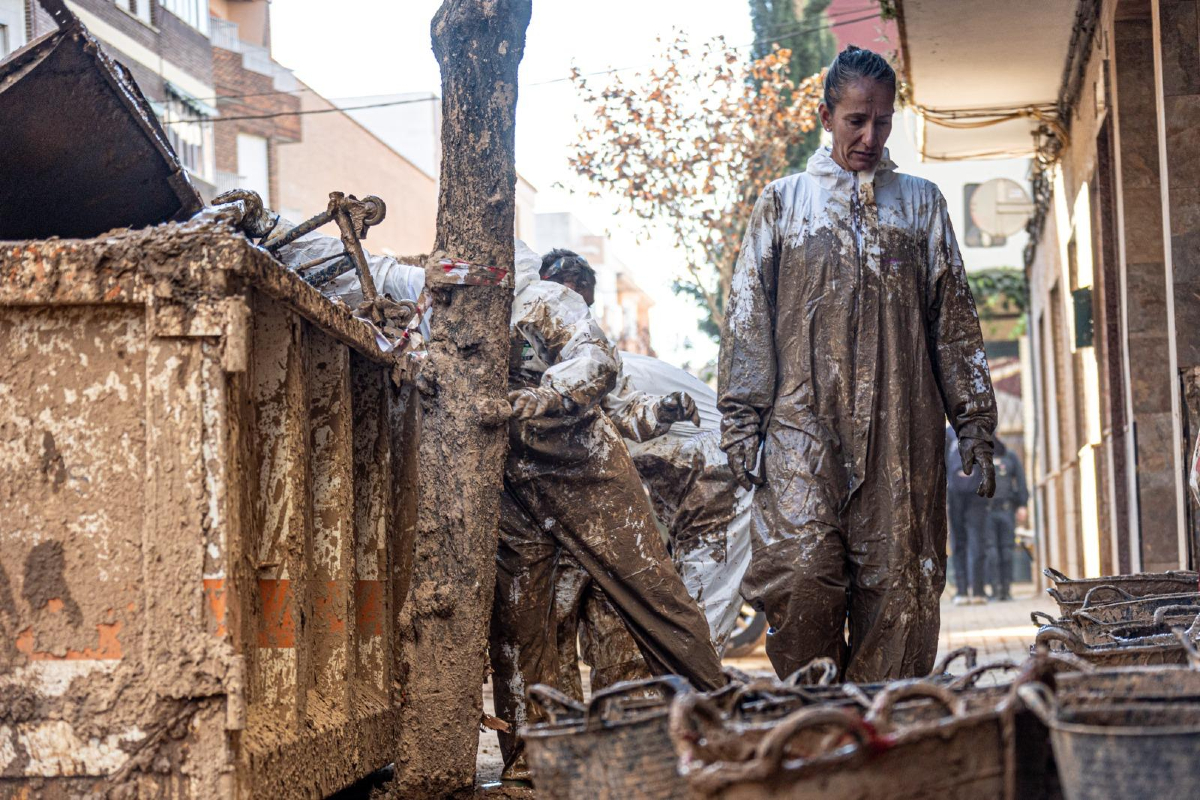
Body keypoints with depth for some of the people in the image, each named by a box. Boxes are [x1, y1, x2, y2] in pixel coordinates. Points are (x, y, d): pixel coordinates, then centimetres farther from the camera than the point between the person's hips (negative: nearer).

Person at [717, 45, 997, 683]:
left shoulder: (920, 203, 18)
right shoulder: (782, 201, 15)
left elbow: (954, 321, 16)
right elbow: (747, 320, 10)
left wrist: (974, 424, 9)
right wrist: (741, 426, 0)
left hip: (901, 430, 2)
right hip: (803, 421, -1)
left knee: (900, 587, -4)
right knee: (801, 572, -16)